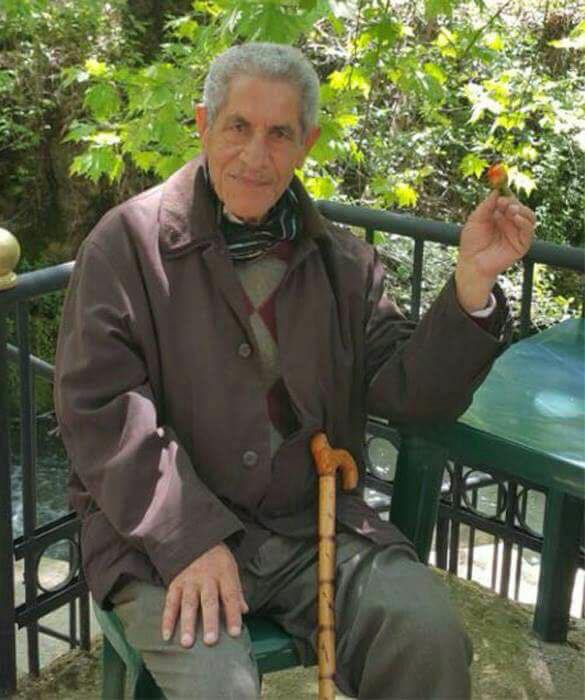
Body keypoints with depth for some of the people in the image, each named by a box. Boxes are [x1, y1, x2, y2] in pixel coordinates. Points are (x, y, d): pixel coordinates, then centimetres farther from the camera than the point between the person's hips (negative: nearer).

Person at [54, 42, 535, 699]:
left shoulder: (343, 259, 11)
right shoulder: (127, 241, 0)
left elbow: (407, 392, 4)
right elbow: (99, 407, -8)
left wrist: (471, 282, -11)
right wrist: (191, 540, -18)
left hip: (317, 524, 3)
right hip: (167, 538, -3)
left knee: (429, 637, -20)